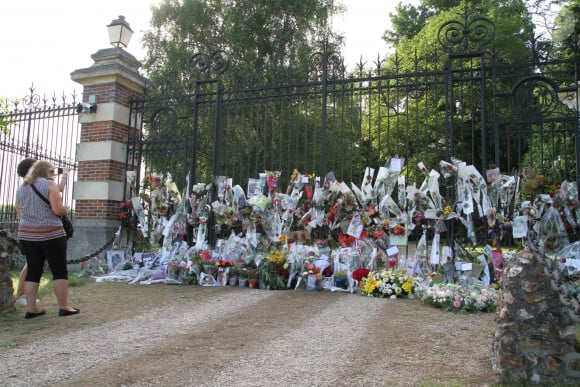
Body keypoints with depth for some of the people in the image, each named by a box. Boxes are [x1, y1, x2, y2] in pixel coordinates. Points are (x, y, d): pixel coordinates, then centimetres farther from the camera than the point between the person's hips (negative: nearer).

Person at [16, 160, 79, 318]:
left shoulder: (21, 188, 13)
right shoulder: (50, 185, -7)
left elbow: (19, 214, 19)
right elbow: (58, 210, -17)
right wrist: (64, 209, 4)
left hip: (27, 235, 6)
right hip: (51, 235, -6)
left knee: (33, 271, 10)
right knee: (60, 271, 1)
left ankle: (31, 309, 12)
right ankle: (64, 307, 4)